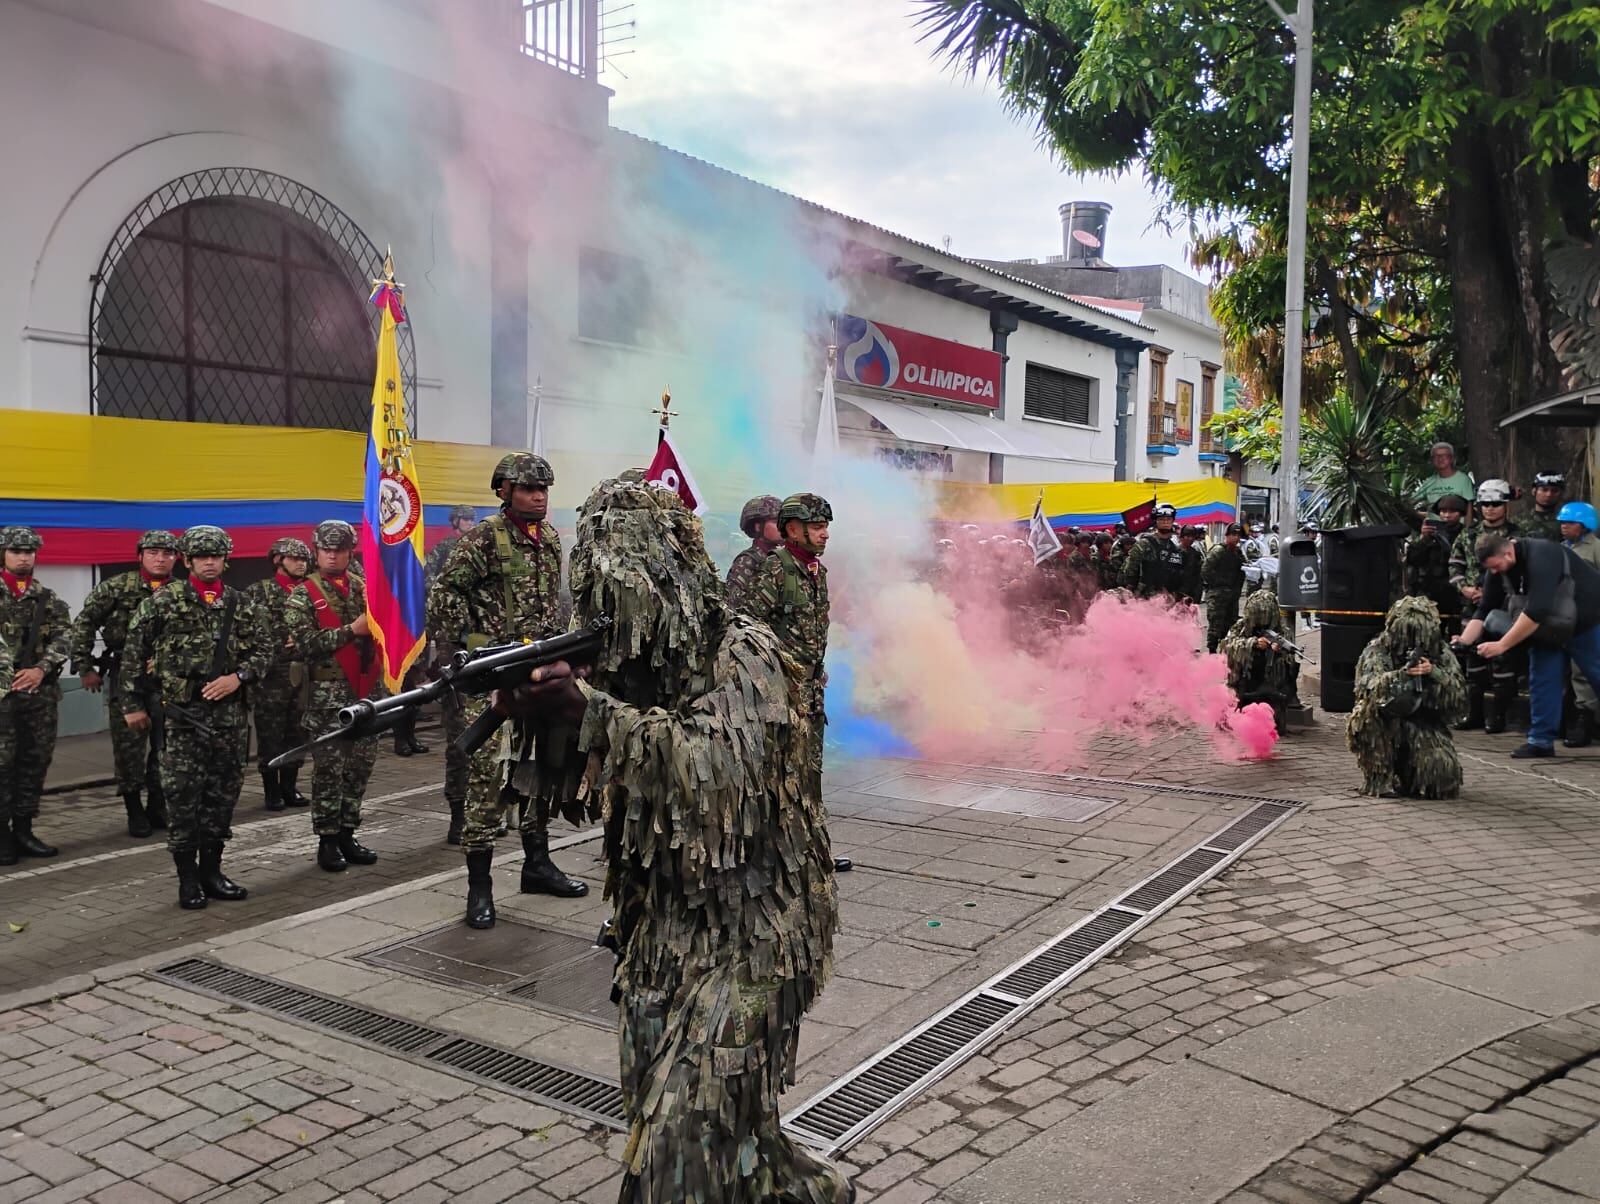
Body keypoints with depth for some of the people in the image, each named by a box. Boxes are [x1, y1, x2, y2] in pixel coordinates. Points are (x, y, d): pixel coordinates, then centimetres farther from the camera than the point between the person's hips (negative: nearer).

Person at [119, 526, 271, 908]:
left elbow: (266, 647, 9)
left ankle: (211, 870, 21)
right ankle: (188, 879, 9)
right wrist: (132, 703, 0)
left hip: (228, 714, 4)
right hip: (179, 715, -3)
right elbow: (133, 654, 1)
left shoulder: (241, 604, 9)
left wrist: (238, 677, -7)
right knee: (182, 796, -1)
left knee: (223, 794, 8)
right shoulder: (163, 602, -1)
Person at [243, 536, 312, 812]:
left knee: (295, 734, 10)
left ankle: (290, 788, 21)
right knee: (270, 735, 2)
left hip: (303, 672, 4)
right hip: (271, 673, -4)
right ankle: (272, 792, 11)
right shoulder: (258, 591, -1)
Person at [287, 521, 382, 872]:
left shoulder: (363, 588, 13)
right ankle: (327, 840, 7)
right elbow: (306, 642, -12)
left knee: (360, 765, 8)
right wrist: (351, 630, -18)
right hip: (327, 692, -4)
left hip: (366, 688, 5)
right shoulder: (304, 595, 0)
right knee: (329, 769, -2)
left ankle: (347, 834, 18)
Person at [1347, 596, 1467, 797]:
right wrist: (1400, 675, -36)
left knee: (1445, 774, -22)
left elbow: (1459, 698, -4)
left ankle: (1406, 776, 16)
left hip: (1426, 727, 2)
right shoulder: (1377, 650, -5)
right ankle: (1378, 778, -17)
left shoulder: (1442, 653, 3)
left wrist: (1434, 673, -21)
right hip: (1385, 727, -2)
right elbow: (1366, 688, -21)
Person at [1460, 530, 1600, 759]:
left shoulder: (1541, 556, -33)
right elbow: (1485, 610, -6)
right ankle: (1541, 740, 5)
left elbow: (1536, 611, -38)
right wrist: (1462, 642, -20)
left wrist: (1501, 645, -37)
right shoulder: (1497, 570, -9)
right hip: (1550, 628, 7)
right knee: (1541, 679, 1)